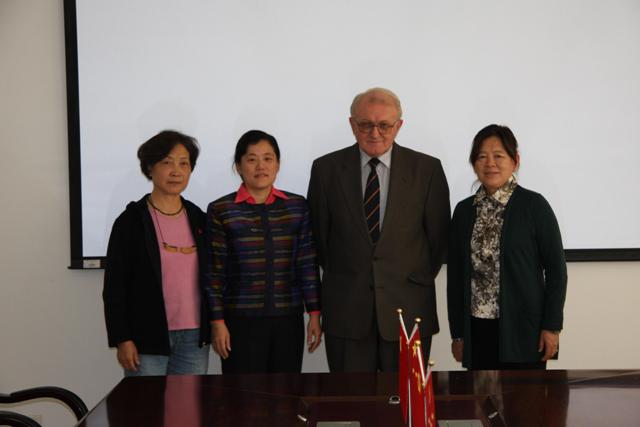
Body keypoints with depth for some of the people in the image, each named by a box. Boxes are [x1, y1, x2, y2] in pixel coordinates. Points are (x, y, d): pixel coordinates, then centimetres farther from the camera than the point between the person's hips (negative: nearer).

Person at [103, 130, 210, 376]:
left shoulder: (199, 220, 9)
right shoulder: (131, 221, -4)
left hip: (194, 338, 4)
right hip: (147, 339, -4)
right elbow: (114, 287, -5)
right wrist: (122, 340, -10)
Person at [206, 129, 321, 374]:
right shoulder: (220, 211, -1)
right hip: (241, 321, -2)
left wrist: (314, 313, 4)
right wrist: (217, 321, -4)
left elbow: (308, 264, 6)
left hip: (288, 320, 2)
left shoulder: (297, 207, 5)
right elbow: (215, 272, -1)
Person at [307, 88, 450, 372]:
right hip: (346, 309, 1)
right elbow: (318, 233, 10)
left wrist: (421, 280, 7)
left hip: (408, 306, 0)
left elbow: (438, 235, 7)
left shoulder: (427, 169, 0)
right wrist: (338, 273, 10)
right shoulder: (326, 169, 2)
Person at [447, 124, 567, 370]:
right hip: (478, 331, 4)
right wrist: (457, 333, 8)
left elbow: (556, 269, -2)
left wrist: (551, 326, -6)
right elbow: (455, 274, 10)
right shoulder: (464, 210, 8)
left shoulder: (534, 205, -3)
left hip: (523, 329, -3)